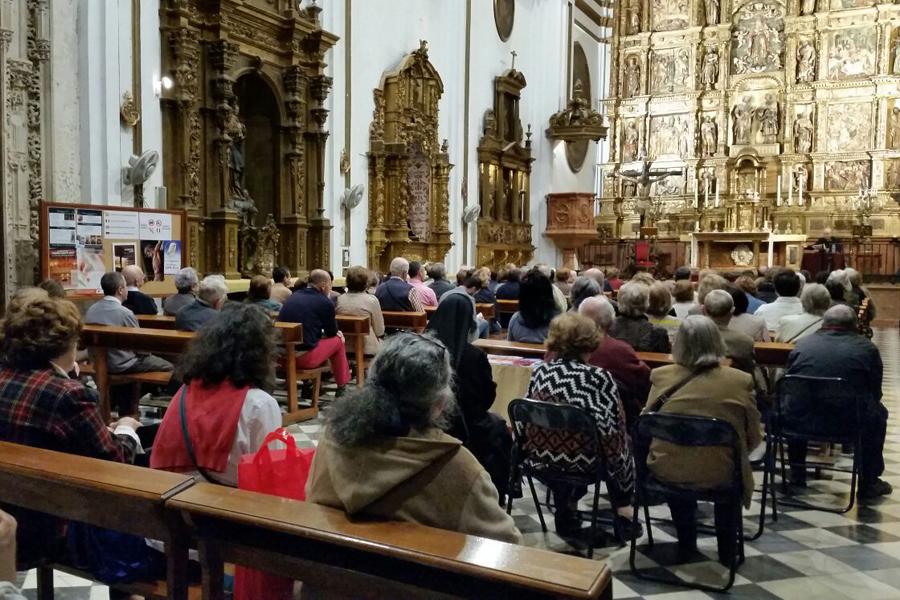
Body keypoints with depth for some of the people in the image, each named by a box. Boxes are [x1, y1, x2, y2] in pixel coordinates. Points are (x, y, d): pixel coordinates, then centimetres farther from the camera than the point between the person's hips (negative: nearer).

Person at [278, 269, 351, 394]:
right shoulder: (325, 302, -7)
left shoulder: (293, 296, 13)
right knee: (338, 340, 16)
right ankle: (341, 388, 25)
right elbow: (332, 332, 7)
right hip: (303, 357, -7)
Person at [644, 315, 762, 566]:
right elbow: (753, 438, 0)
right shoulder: (740, 381, -10)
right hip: (719, 475, 0)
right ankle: (727, 550, 40)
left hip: (667, 472, 1)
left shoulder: (662, 376, -8)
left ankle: (686, 544, 43)